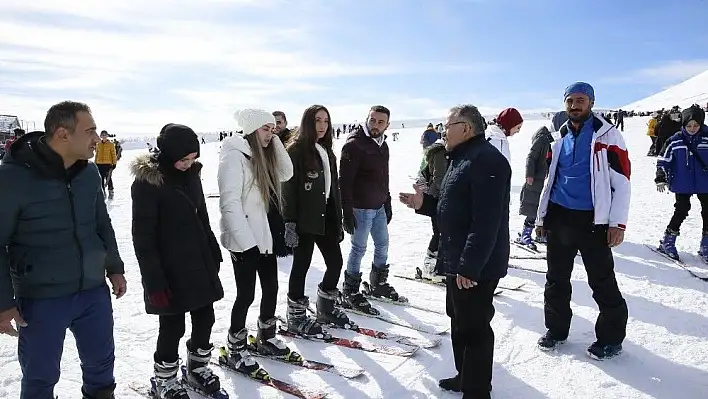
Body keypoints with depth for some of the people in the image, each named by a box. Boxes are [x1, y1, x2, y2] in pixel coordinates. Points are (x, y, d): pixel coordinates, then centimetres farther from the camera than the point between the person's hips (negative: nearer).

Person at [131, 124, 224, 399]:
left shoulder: (191, 173, 4)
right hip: (170, 270, -6)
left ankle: (198, 369, 36)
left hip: (199, 263, 7)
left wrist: (213, 254, 17)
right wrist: (154, 280, -17)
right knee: (173, 327, 5)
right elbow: (143, 237, -15)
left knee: (205, 319, 14)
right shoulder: (147, 182, -16)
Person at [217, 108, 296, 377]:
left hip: (266, 236, 8)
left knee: (271, 288, 16)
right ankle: (235, 351, 21)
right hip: (245, 241, -8)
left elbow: (286, 173, 8)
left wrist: (275, 141, 1)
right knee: (246, 294, 2)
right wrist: (246, 242, -22)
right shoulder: (234, 156, -16)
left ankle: (266, 338, 35)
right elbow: (229, 203, -21)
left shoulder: (263, 155, 12)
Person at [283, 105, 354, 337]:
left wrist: (338, 221, 16)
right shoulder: (296, 151, -8)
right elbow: (289, 189, -12)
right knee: (301, 265, 3)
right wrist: (290, 222, -17)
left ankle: (326, 309, 29)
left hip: (326, 217, 7)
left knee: (335, 262, 9)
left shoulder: (327, 153, 14)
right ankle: (296, 317, 18)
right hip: (304, 219, -7)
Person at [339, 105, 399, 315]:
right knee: (359, 248, 0)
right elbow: (344, 181, -18)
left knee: (383, 245, 17)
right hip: (360, 208, -8)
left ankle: (379, 284, 35)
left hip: (379, 207, 8)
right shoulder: (354, 144, -15)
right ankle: (351, 293, 15)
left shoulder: (383, 145, 10)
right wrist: (347, 213, -20)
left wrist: (387, 204, 19)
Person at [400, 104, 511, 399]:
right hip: (458, 262, 11)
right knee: (459, 322, 21)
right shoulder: (462, 159, 15)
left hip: (476, 267, -11)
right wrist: (423, 203, 9)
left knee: (474, 328, 1)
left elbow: (486, 221, -27)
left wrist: (469, 266, -27)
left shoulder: (486, 160, -20)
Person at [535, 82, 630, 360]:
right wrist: (541, 216, 14)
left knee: (602, 282, 3)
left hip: (593, 221, -5)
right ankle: (556, 329, 28)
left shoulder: (607, 135, -6)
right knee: (556, 278, 12)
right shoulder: (561, 138, 11)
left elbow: (622, 181, -9)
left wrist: (618, 222, -14)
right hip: (559, 217, 5)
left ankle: (611, 337, 20)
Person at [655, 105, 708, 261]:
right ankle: (668, 242, 11)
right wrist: (661, 179, -5)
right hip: (683, 185, -2)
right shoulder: (675, 140, -6)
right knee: (681, 211, -3)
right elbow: (663, 160, 1)